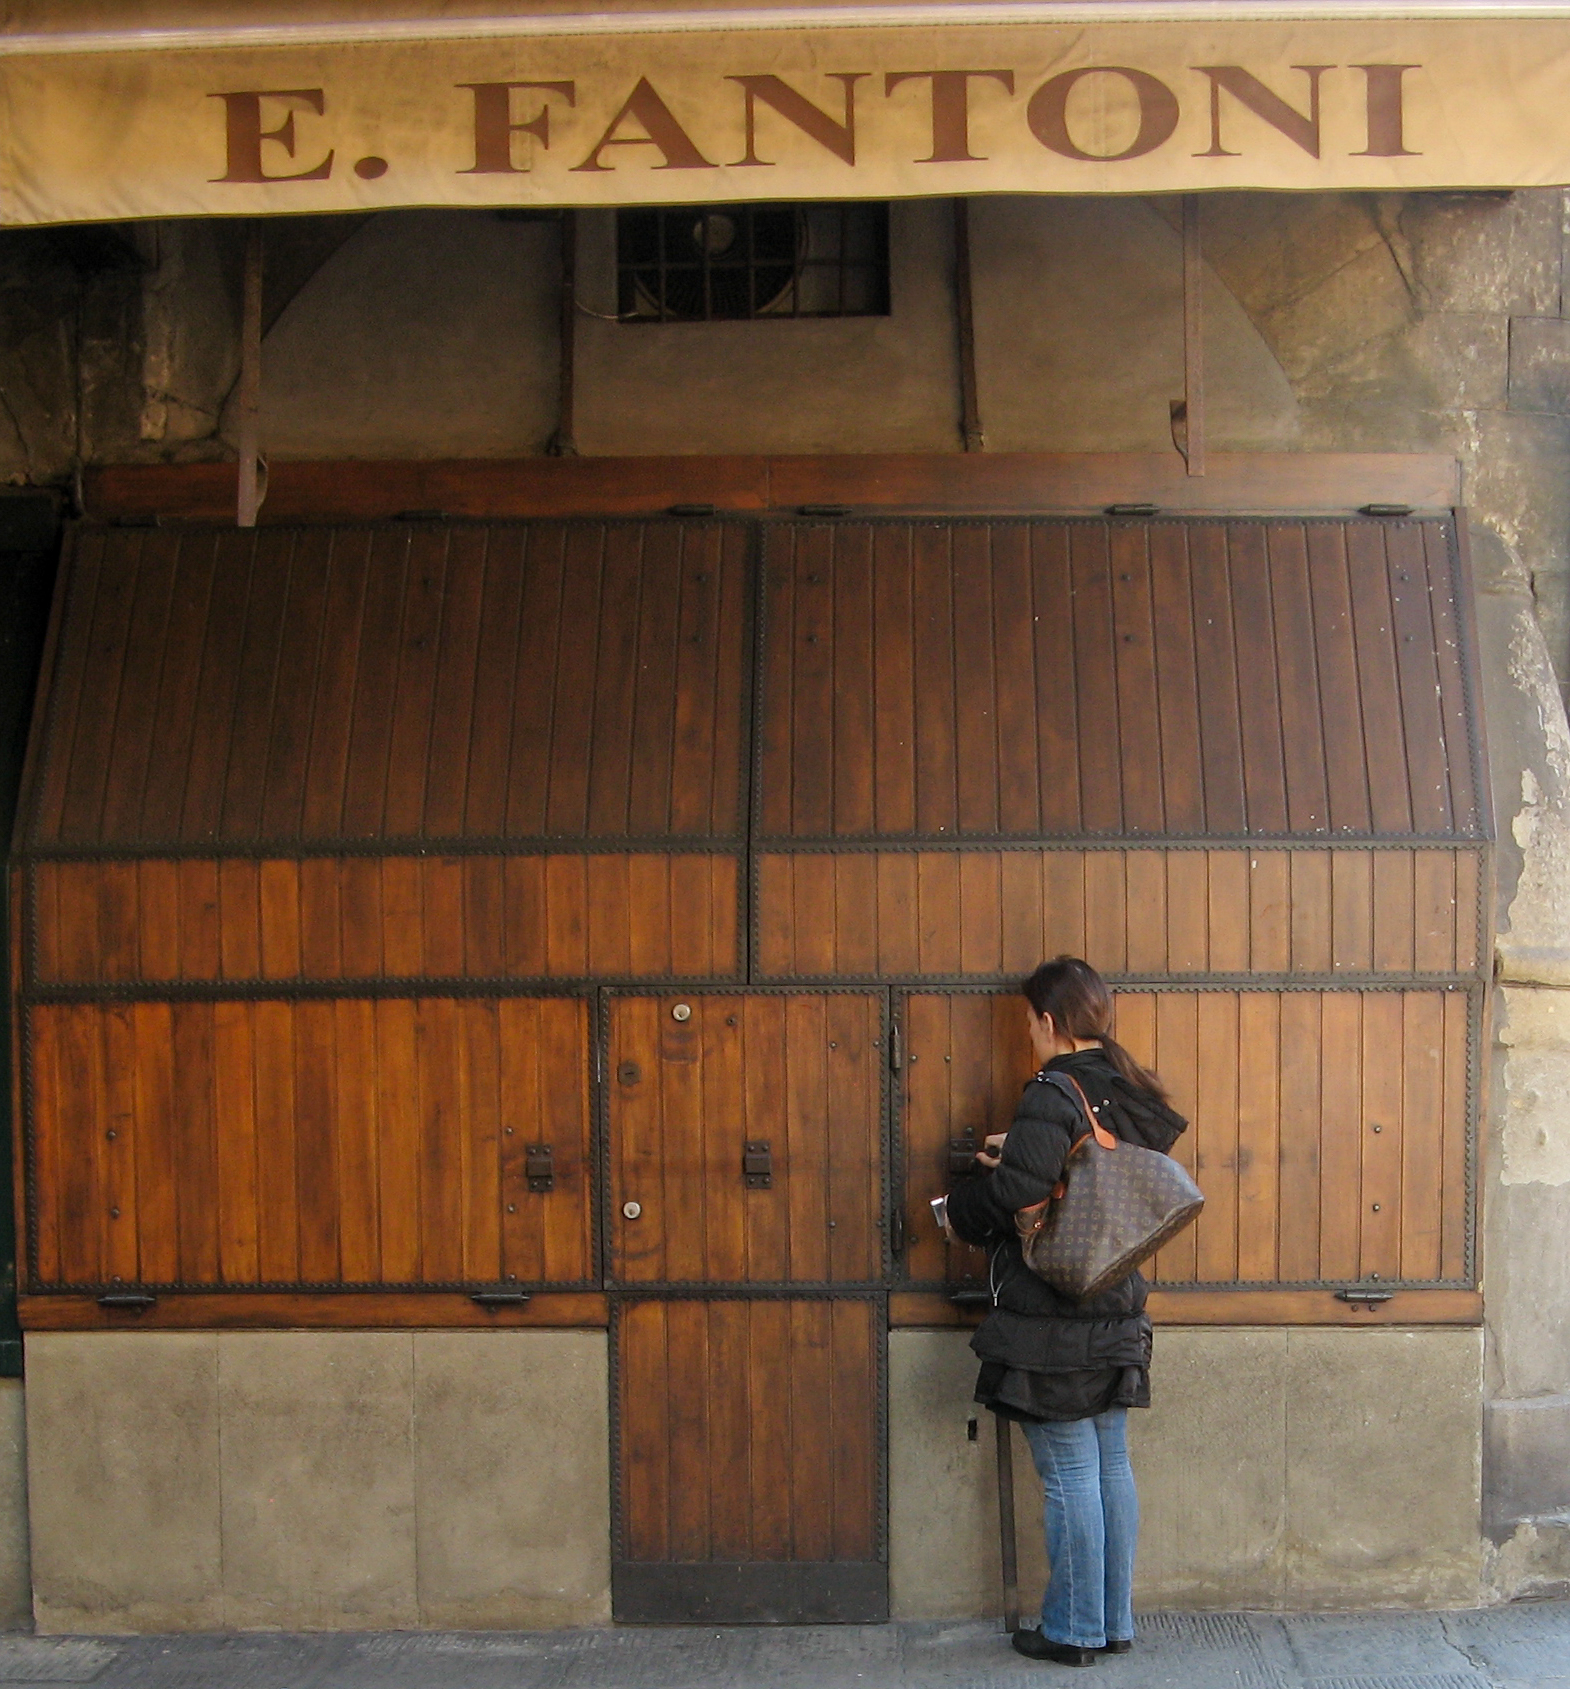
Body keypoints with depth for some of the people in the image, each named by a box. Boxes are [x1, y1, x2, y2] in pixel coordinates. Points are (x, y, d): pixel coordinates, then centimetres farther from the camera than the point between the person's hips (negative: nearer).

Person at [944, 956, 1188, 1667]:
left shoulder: (1051, 1096, -16)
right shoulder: (1129, 1093, 9)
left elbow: (1017, 1191, -27)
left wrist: (960, 1207, -5)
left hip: (1052, 1325, -8)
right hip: (1117, 1315, 8)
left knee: (1069, 1475, 1)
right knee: (1111, 1467, 14)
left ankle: (1072, 1630, 11)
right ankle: (1115, 1622, 23)